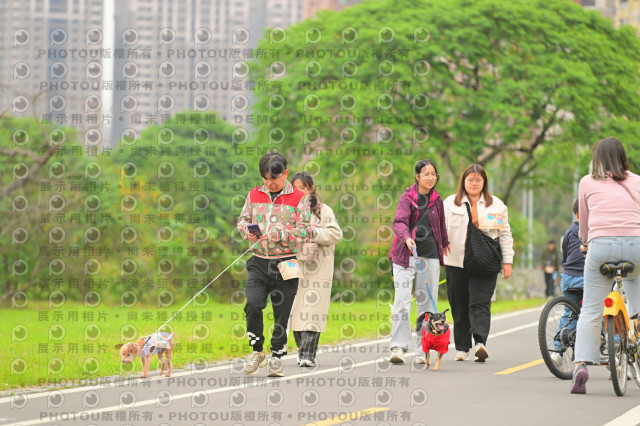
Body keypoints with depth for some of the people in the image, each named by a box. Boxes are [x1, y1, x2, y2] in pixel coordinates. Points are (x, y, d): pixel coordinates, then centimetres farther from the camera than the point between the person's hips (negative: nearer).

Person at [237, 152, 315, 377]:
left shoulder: (299, 198, -1)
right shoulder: (254, 195, 10)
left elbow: (306, 230, -5)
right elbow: (243, 219, 19)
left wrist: (280, 235, -19)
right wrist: (247, 230, -5)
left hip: (285, 263, -2)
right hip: (258, 262, 2)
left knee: (282, 312, 3)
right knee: (252, 304, -16)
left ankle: (277, 357, 19)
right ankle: (257, 351, 3)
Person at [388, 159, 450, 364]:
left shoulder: (436, 200, 10)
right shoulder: (407, 197, -2)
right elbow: (399, 221, -16)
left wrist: (444, 243, 41)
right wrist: (406, 238, -35)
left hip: (430, 255, 4)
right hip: (405, 254, -4)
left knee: (427, 302, 2)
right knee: (401, 300, -13)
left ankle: (422, 350, 6)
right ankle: (398, 347, -13)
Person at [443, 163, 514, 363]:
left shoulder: (496, 204, 10)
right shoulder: (450, 203, 9)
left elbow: (505, 234, 12)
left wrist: (507, 261, 8)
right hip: (457, 262, 1)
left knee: (480, 303, -13)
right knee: (459, 306, 3)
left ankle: (480, 342, -22)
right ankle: (462, 348, 11)